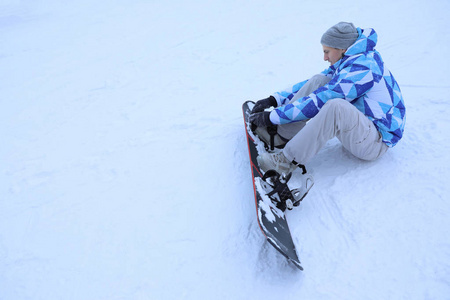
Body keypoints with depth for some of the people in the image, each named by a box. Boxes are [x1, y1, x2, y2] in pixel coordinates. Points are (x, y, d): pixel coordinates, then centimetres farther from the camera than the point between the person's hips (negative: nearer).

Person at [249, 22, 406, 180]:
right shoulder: (347, 62, 5)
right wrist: (274, 99, 1)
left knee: (335, 106, -40)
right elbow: (312, 86, 9)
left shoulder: (362, 69, -24)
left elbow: (317, 102, -27)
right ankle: (280, 136, -7)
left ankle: (289, 160, -27)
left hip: (378, 142, -9)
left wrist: (272, 117, -23)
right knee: (318, 80, -5)